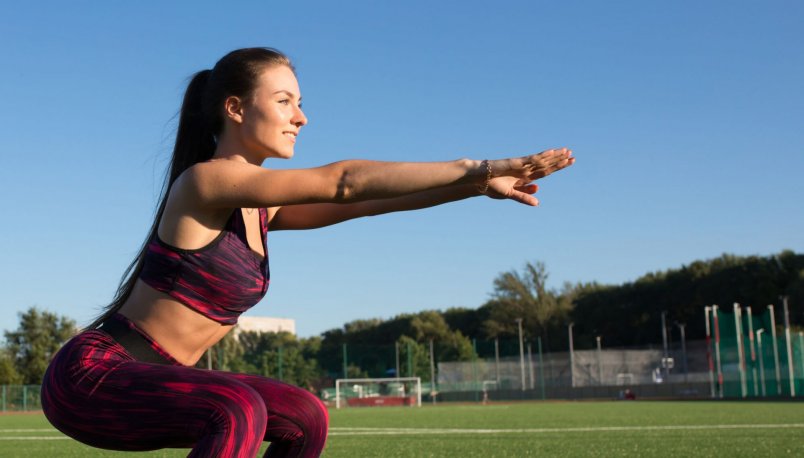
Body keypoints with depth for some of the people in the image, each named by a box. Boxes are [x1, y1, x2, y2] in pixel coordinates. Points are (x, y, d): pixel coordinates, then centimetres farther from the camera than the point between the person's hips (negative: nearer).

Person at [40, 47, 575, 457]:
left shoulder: (260, 205, 7)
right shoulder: (207, 181, -19)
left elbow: (360, 203, 0)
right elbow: (344, 181, -25)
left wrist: (475, 185, -10)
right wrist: (472, 169, -23)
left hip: (152, 379, 9)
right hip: (91, 376, -9)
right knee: (237, 411, -33)